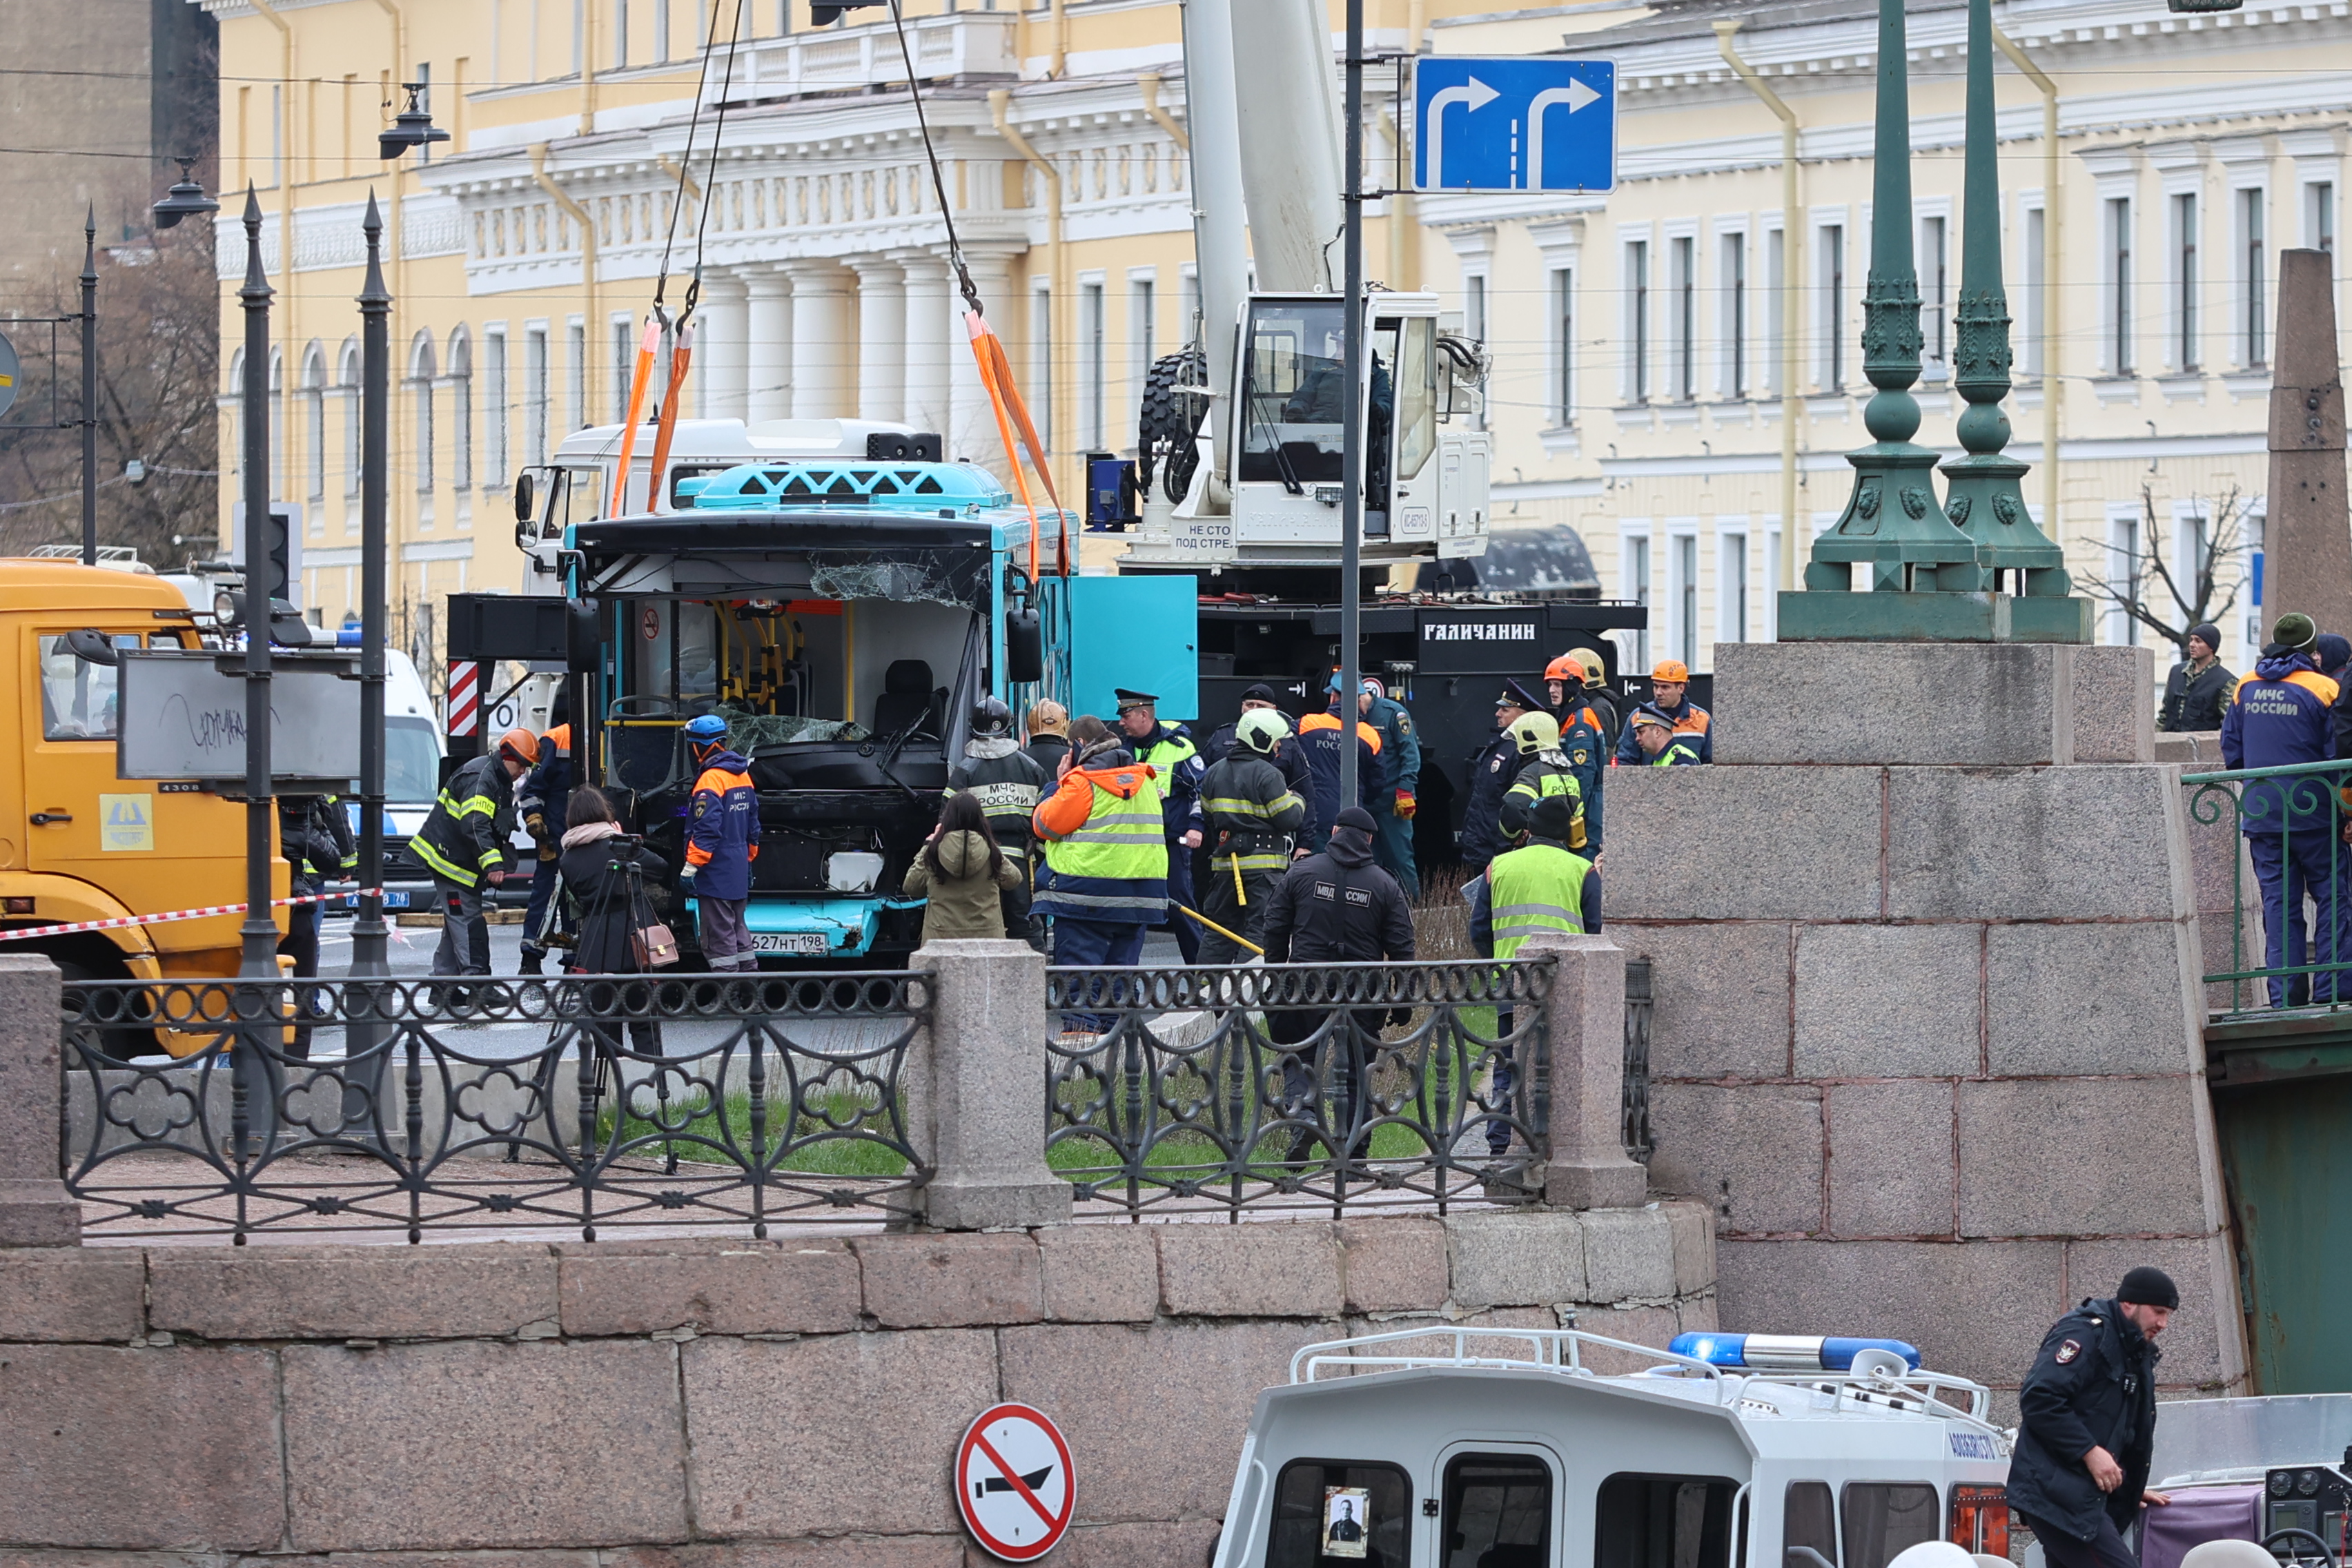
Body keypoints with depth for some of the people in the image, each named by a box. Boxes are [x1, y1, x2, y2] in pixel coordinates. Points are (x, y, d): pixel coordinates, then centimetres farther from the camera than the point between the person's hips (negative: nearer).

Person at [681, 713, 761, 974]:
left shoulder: (711, 780, -17)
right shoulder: (743, 776, 13)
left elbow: (707, 828, -23)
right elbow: (753, 825, 20)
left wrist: (692, 865, -21)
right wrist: (749, 858, 28)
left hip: (716, 873, -9)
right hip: (739, 870, 9)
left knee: (718, 934, -6)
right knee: (737, 929, 16)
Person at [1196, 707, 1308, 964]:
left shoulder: (1215, 772, 10)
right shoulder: (1267, 775, -13)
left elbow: (1207, 811, 15)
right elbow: (1289, 819, -12)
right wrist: (1296, 800, 8)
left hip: (1224, 863, 7)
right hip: (1264, 864, -7)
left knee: (1220, 927, 13)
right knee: (1260, 931, -5)